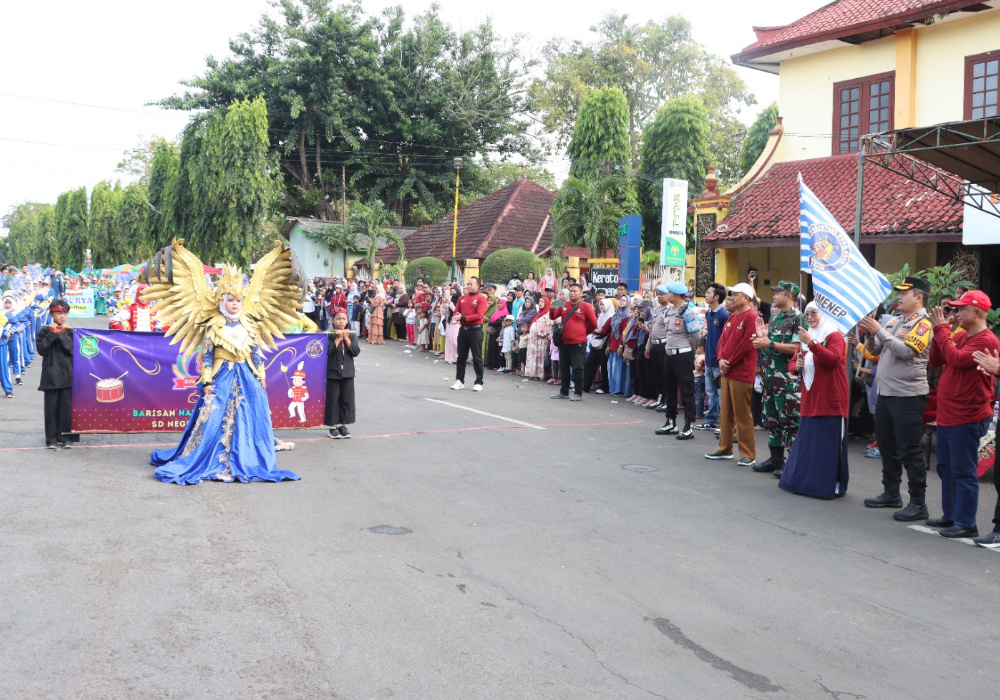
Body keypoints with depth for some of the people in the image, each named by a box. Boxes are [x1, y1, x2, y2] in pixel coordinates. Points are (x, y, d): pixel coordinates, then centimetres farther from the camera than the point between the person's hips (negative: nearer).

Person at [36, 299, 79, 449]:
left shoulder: (70, 331, 6)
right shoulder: (45, 331, 4)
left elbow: (73, 349, -7)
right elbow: (41, 349, -8)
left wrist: (63, 334, -12)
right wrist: (52, 334, -11)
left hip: (68, 374, 1)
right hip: (51, 374, -1)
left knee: (67, 407, 0)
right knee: (51, 407, 1)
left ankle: (64, 438, 8)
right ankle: (51, 439, 7)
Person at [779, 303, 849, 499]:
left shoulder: (835, 336, -5)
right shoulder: (805, 338, 18)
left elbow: (832, 359, -22)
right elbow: (793, 363, 22)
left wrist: (812, 343, -29)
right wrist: (797, 365, -2)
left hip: (830, 400, -7)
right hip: (810, 399, 7)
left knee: (829, 443, -4)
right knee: (807, 441, 10)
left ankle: (832, 484, 3)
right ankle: (803, 480, 18)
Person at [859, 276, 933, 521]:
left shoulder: (923, 323, -9)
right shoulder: (895, 320, 13)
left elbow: (905, 350, -22)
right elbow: (875, 350, 15)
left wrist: (879, 330, -19)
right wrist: (870, 333, -3)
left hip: (908, 395, -8)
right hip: (886, 392, 8)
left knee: (909, 450, -6)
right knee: (886, 445, 16)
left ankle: (918, 503, 0)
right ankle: (891, 493, 28)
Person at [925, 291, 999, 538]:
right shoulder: (959, 336, 11)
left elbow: (956, 359, -26)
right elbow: (936, 360, 10)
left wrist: (942, 329, -18)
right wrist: (941, 330, 0)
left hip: (967, 418, -9)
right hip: (947, 415, 9)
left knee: (963, 472, -4)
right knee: (946, 469, 17)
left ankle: (966, 524, 3)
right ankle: (950, 516, 28)